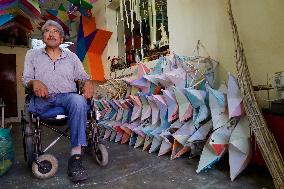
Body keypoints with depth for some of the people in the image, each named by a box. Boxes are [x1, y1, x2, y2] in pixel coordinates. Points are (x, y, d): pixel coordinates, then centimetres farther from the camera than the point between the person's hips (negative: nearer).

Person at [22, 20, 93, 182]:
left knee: (78, 100, -35)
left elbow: (83, 76, 14)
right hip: (42, 99, 3)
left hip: (67, 96, -2)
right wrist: (35, 82, -13)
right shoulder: (32, 54, 22)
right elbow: (26, 78, 12)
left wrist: (88, 82, -11)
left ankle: (76, 156, -36)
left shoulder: (71, 56, 22)